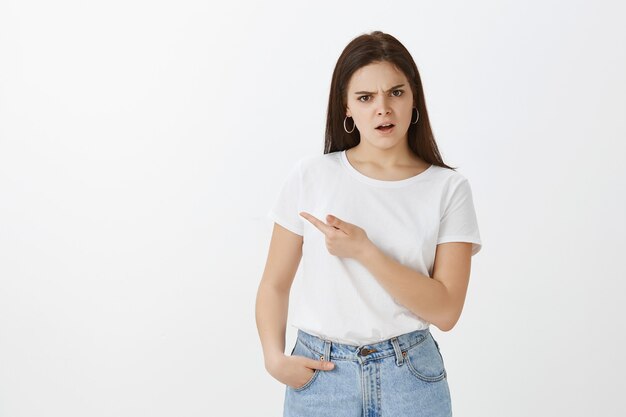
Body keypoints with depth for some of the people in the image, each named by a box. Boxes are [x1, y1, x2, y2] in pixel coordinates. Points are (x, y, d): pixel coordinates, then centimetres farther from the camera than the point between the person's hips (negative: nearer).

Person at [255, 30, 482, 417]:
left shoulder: (449, 188, -5)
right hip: (319, 375, 1)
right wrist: (275, 357, -13)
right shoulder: (311, 175, -3)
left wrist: (364, 251, -20)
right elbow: (275, 284, 3)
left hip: (409, 375, 0)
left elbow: (445, 310, -11)